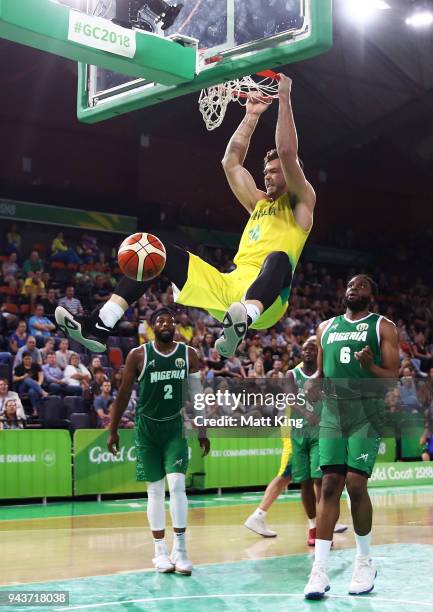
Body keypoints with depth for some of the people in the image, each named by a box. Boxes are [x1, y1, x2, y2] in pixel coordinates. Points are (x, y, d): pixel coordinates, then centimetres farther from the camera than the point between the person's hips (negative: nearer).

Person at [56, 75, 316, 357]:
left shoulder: (300, 204, 11)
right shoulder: (259, 202, 30)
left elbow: (287, 153, -3)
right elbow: (231, 161, 27)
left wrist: (284, 97, 0)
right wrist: (252, 116, 26)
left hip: (265, 301, -7)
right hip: (229, 287, 7)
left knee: (279, 258, -40)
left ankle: (243, 321, -71)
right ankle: (101, 325, -22)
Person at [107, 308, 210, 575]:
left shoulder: (189, 354, 1)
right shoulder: (138, 355, -4)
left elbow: (197, 395, 8)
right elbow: (124, 394, 2)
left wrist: (202, 431, 8)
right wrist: (113, 430, 2)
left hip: (176, 427, 1)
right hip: (147, 427, 0)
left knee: (177, 485, -12)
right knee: (155, 490, 4)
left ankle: (180, 549, -4)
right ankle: (160, 550, 14)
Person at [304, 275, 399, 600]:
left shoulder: (383, 327, 3)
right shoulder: (326, 327, 17)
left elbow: (393, 377, -3)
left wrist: (370, 366, -22)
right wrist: (312, 385, 2)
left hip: (367, 411, -4)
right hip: (333, 410, 4)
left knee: (356, 482, -12)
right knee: (330, 484, -3)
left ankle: (365, 562, 8)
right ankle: (320, 569, -4)